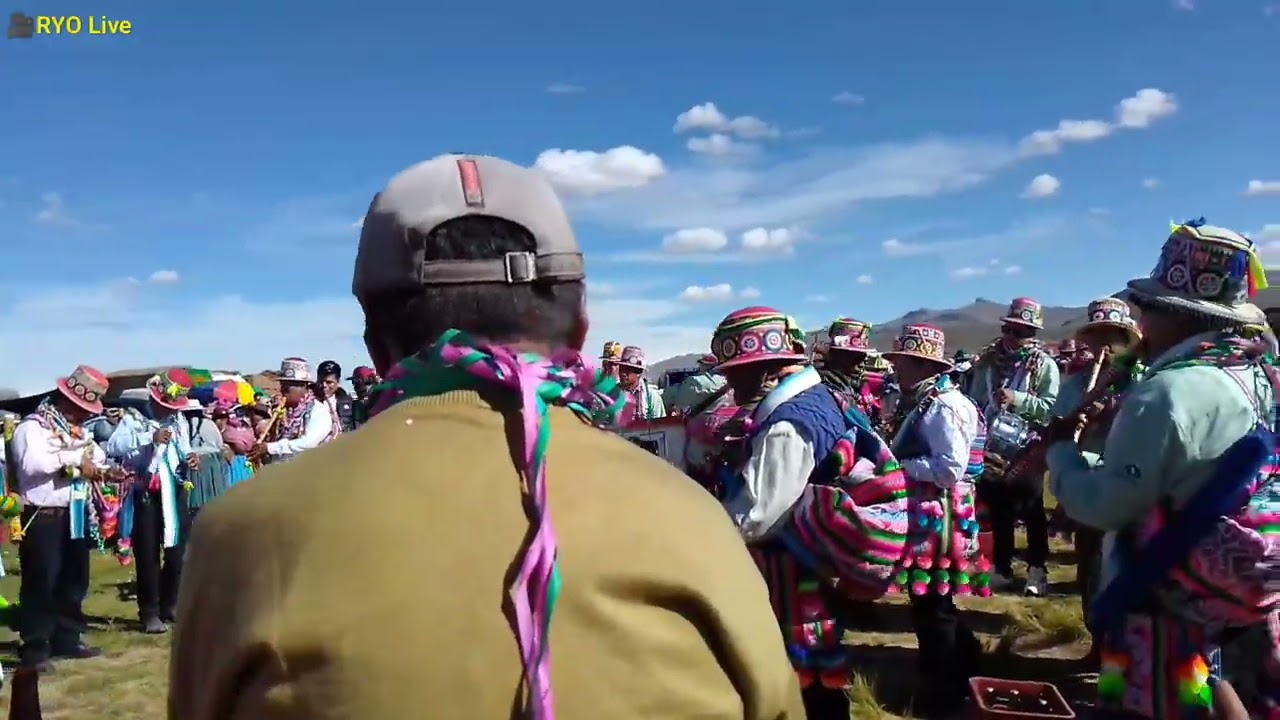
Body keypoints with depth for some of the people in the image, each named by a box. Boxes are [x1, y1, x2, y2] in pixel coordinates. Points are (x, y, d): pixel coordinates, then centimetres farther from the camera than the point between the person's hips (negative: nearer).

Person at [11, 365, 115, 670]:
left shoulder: (77, 430, 15)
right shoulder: (32, 427, -10)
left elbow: (96, 459, 17)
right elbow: (33, 463, -26)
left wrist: (106, 471, -5)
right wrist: (76, 457, -20)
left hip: (74, 514, 8)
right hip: (42, 517, -8)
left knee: (73, 580, 14)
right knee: (40, 583, -2)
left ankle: (67, 639, 26)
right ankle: (34, 649, 6)